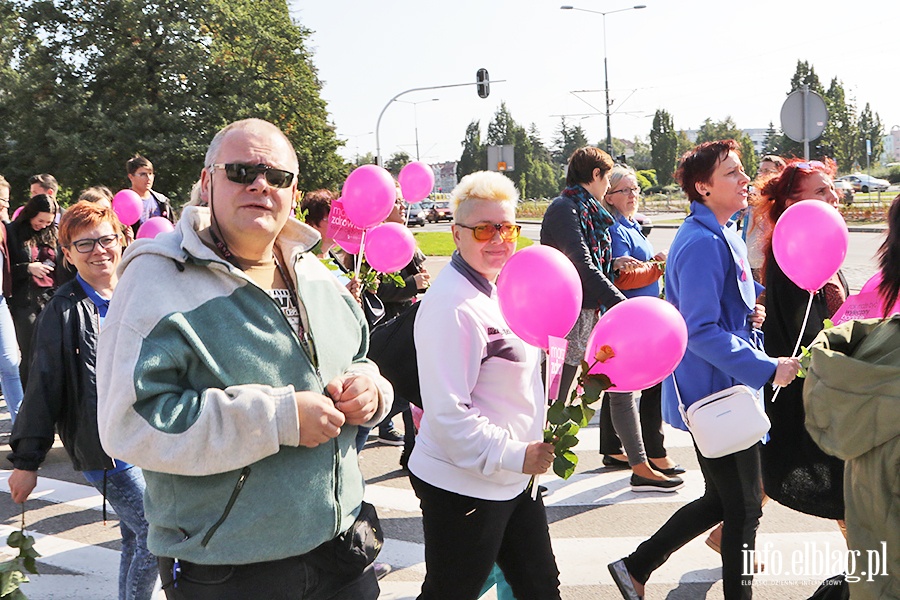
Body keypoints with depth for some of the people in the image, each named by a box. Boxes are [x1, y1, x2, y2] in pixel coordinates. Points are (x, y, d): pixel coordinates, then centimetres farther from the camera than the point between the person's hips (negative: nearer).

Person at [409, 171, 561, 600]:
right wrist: (514, 454, -24)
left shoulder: (499, 288, 8)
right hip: (463, 487, -9)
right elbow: (448, 414, -26)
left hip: (515, 479, 9)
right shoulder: (451, 305, -22)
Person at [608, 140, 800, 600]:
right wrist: (767, 370, -24)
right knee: (744, 507, 3)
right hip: (716, 394, -10)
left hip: (723, 390, 10)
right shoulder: (703, 243, -21)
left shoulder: (722, 235, 12)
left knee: (722, 500, 19)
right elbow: (701, 332, -25)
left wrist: (749, 310, 3)